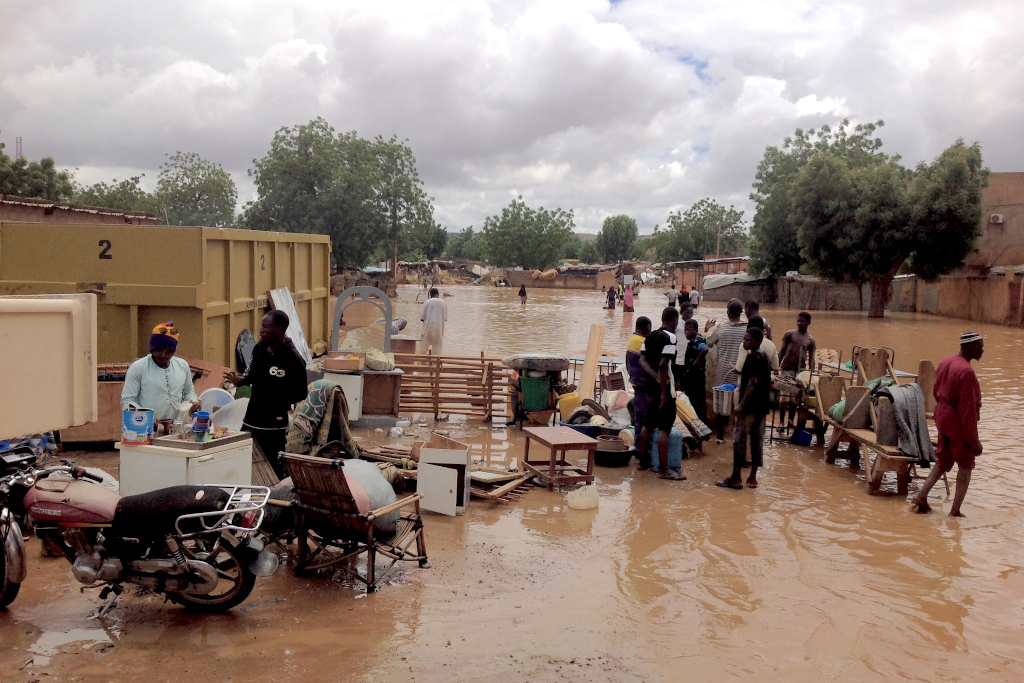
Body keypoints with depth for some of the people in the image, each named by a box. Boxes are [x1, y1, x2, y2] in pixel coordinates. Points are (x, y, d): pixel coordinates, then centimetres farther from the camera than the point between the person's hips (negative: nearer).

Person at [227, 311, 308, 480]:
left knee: (275, 469, -1)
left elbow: (301, 394, -11)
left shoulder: (293, 359, -15)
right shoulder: (259, 348, 5)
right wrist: (240, 380, -1)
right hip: (250, 421, 7)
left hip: (274, 426, -7)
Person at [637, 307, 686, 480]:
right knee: (665, 428, -5)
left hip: (651, 387, 8)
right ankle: (664, 469, -3)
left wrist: (657, 378, -9)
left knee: (648, 425, 17)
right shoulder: (670, 337, -14)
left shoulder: (650, 336, 10)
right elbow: (663, 365, -23)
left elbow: (642, 360, 3)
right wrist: (664, 392, -21)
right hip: (665, 388, -8)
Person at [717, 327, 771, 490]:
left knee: (740, 440, -3)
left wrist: (741, 404, -22)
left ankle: (736, 478, 0)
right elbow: (768, 383, 18)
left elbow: (752, 382, -21)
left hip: (749, 407, -9)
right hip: (761, 406, 9)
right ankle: (752, 478, 12)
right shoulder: (764, 357, 13)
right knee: (757, 440, 8)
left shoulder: (752, 357, -14)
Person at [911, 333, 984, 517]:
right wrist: (974, 439, -17)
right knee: (966, 466, 6)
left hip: (942, 418, 8)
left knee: (943, 461, 19)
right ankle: (955, 511, 9)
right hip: (959, 424, -8)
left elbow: (936, 392, 14)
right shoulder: (966, 371, -23)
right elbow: (968, 408, -22)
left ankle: (921, 495, 13)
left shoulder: (945, 362, 4)